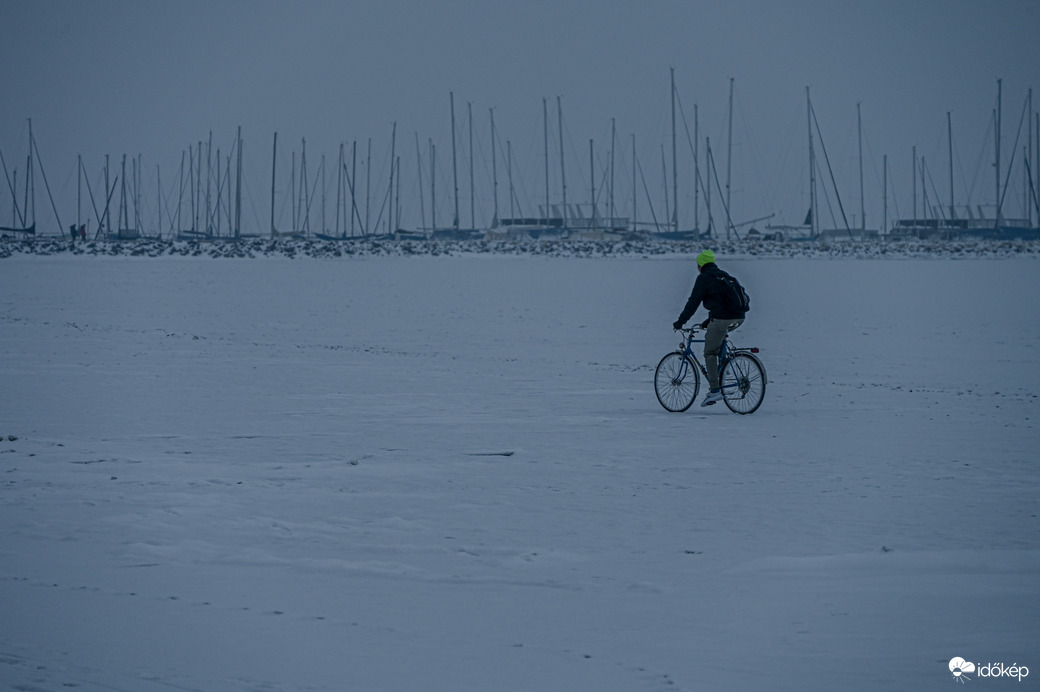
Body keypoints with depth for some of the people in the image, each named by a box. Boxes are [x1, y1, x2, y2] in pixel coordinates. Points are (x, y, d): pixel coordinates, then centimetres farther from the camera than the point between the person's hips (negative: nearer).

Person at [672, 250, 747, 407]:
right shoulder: (724, 276, 24)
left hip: (722, 319, -8)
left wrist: (680, 322, 6)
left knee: (710, 353, 1)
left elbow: (693, 302, -2)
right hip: (738, 318, 8)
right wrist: (708, 322, 36)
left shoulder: (704, 278, -1)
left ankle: (714, 390, -5)